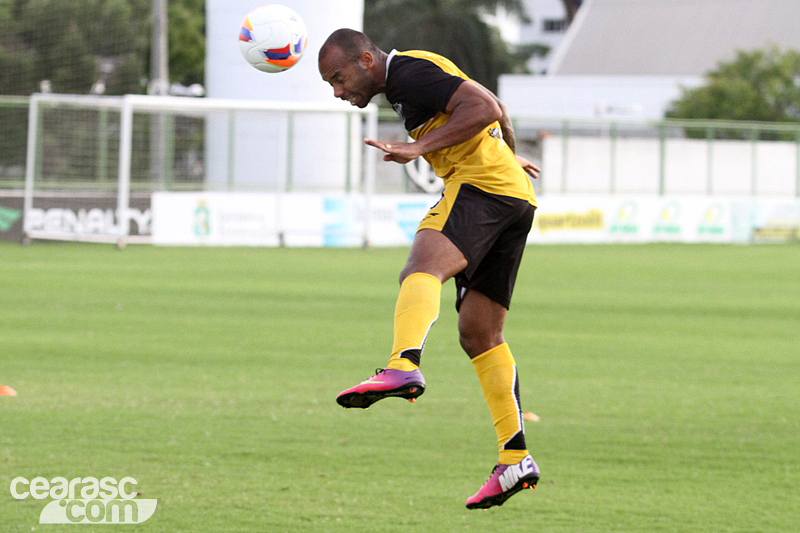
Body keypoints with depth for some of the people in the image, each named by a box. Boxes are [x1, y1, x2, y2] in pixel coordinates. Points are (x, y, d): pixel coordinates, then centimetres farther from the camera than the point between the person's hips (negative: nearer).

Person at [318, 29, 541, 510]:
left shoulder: (408, 71, -6)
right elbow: (493, 110, 39)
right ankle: (515, 460, 9)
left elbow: (484, 107, -18)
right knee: (479, 333, 11)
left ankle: (404, 367, -62)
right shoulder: (409, 78, 25)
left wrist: (419, 148, -18)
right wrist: (510, 152, 52)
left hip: (481, 183, -10)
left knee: (422, 268, -33)